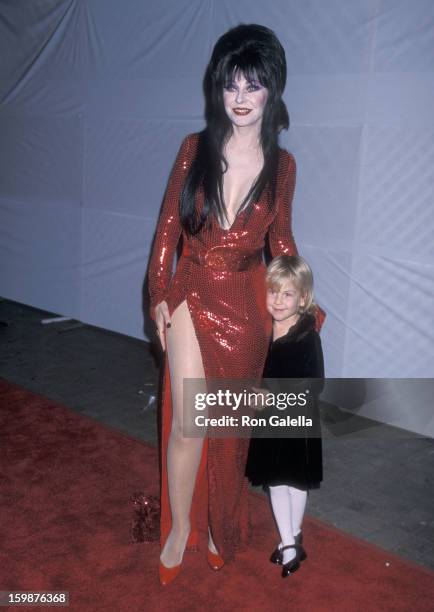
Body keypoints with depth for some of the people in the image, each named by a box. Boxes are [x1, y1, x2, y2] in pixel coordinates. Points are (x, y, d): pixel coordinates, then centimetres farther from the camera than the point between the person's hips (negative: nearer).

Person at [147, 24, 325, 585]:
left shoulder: (281, 166, -2)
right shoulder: (195, 149, -4)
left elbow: (280, 240, 7)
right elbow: (168, 225, 0)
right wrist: (160, 294, -2)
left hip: (246, 307, 1)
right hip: (192, 296, 0)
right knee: (187, 423, -6)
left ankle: (220, 527, 37)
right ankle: (180, 527, 20)